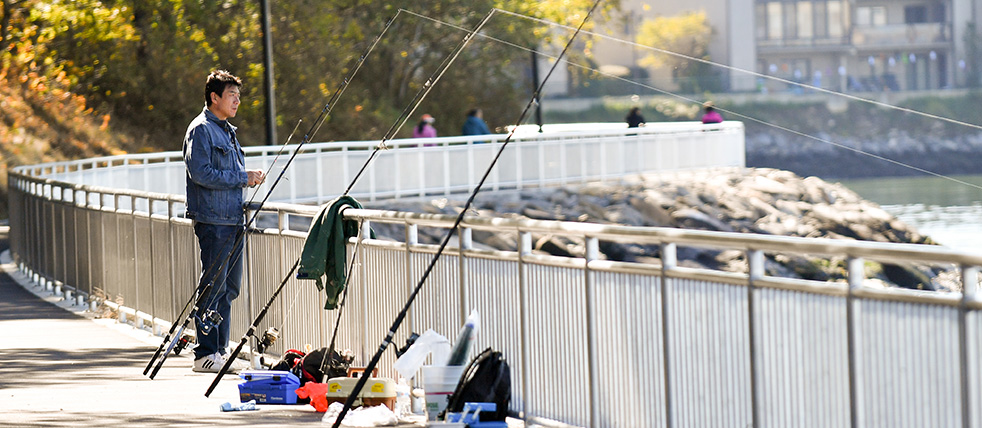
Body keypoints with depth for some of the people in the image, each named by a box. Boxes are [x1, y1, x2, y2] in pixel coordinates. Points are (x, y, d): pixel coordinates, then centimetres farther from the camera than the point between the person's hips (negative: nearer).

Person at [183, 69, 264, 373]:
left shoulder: (227, 131, 21)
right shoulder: (201, 130, -8)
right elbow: (200, 172, -18)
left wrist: (250, 177, 8)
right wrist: (242, 178, -15)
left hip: (233, 220, 9)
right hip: (213, 220, -9)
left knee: (229, 288, 10)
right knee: (213, 286, -9)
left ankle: (219, 350, 16)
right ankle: (205, 354, -7)